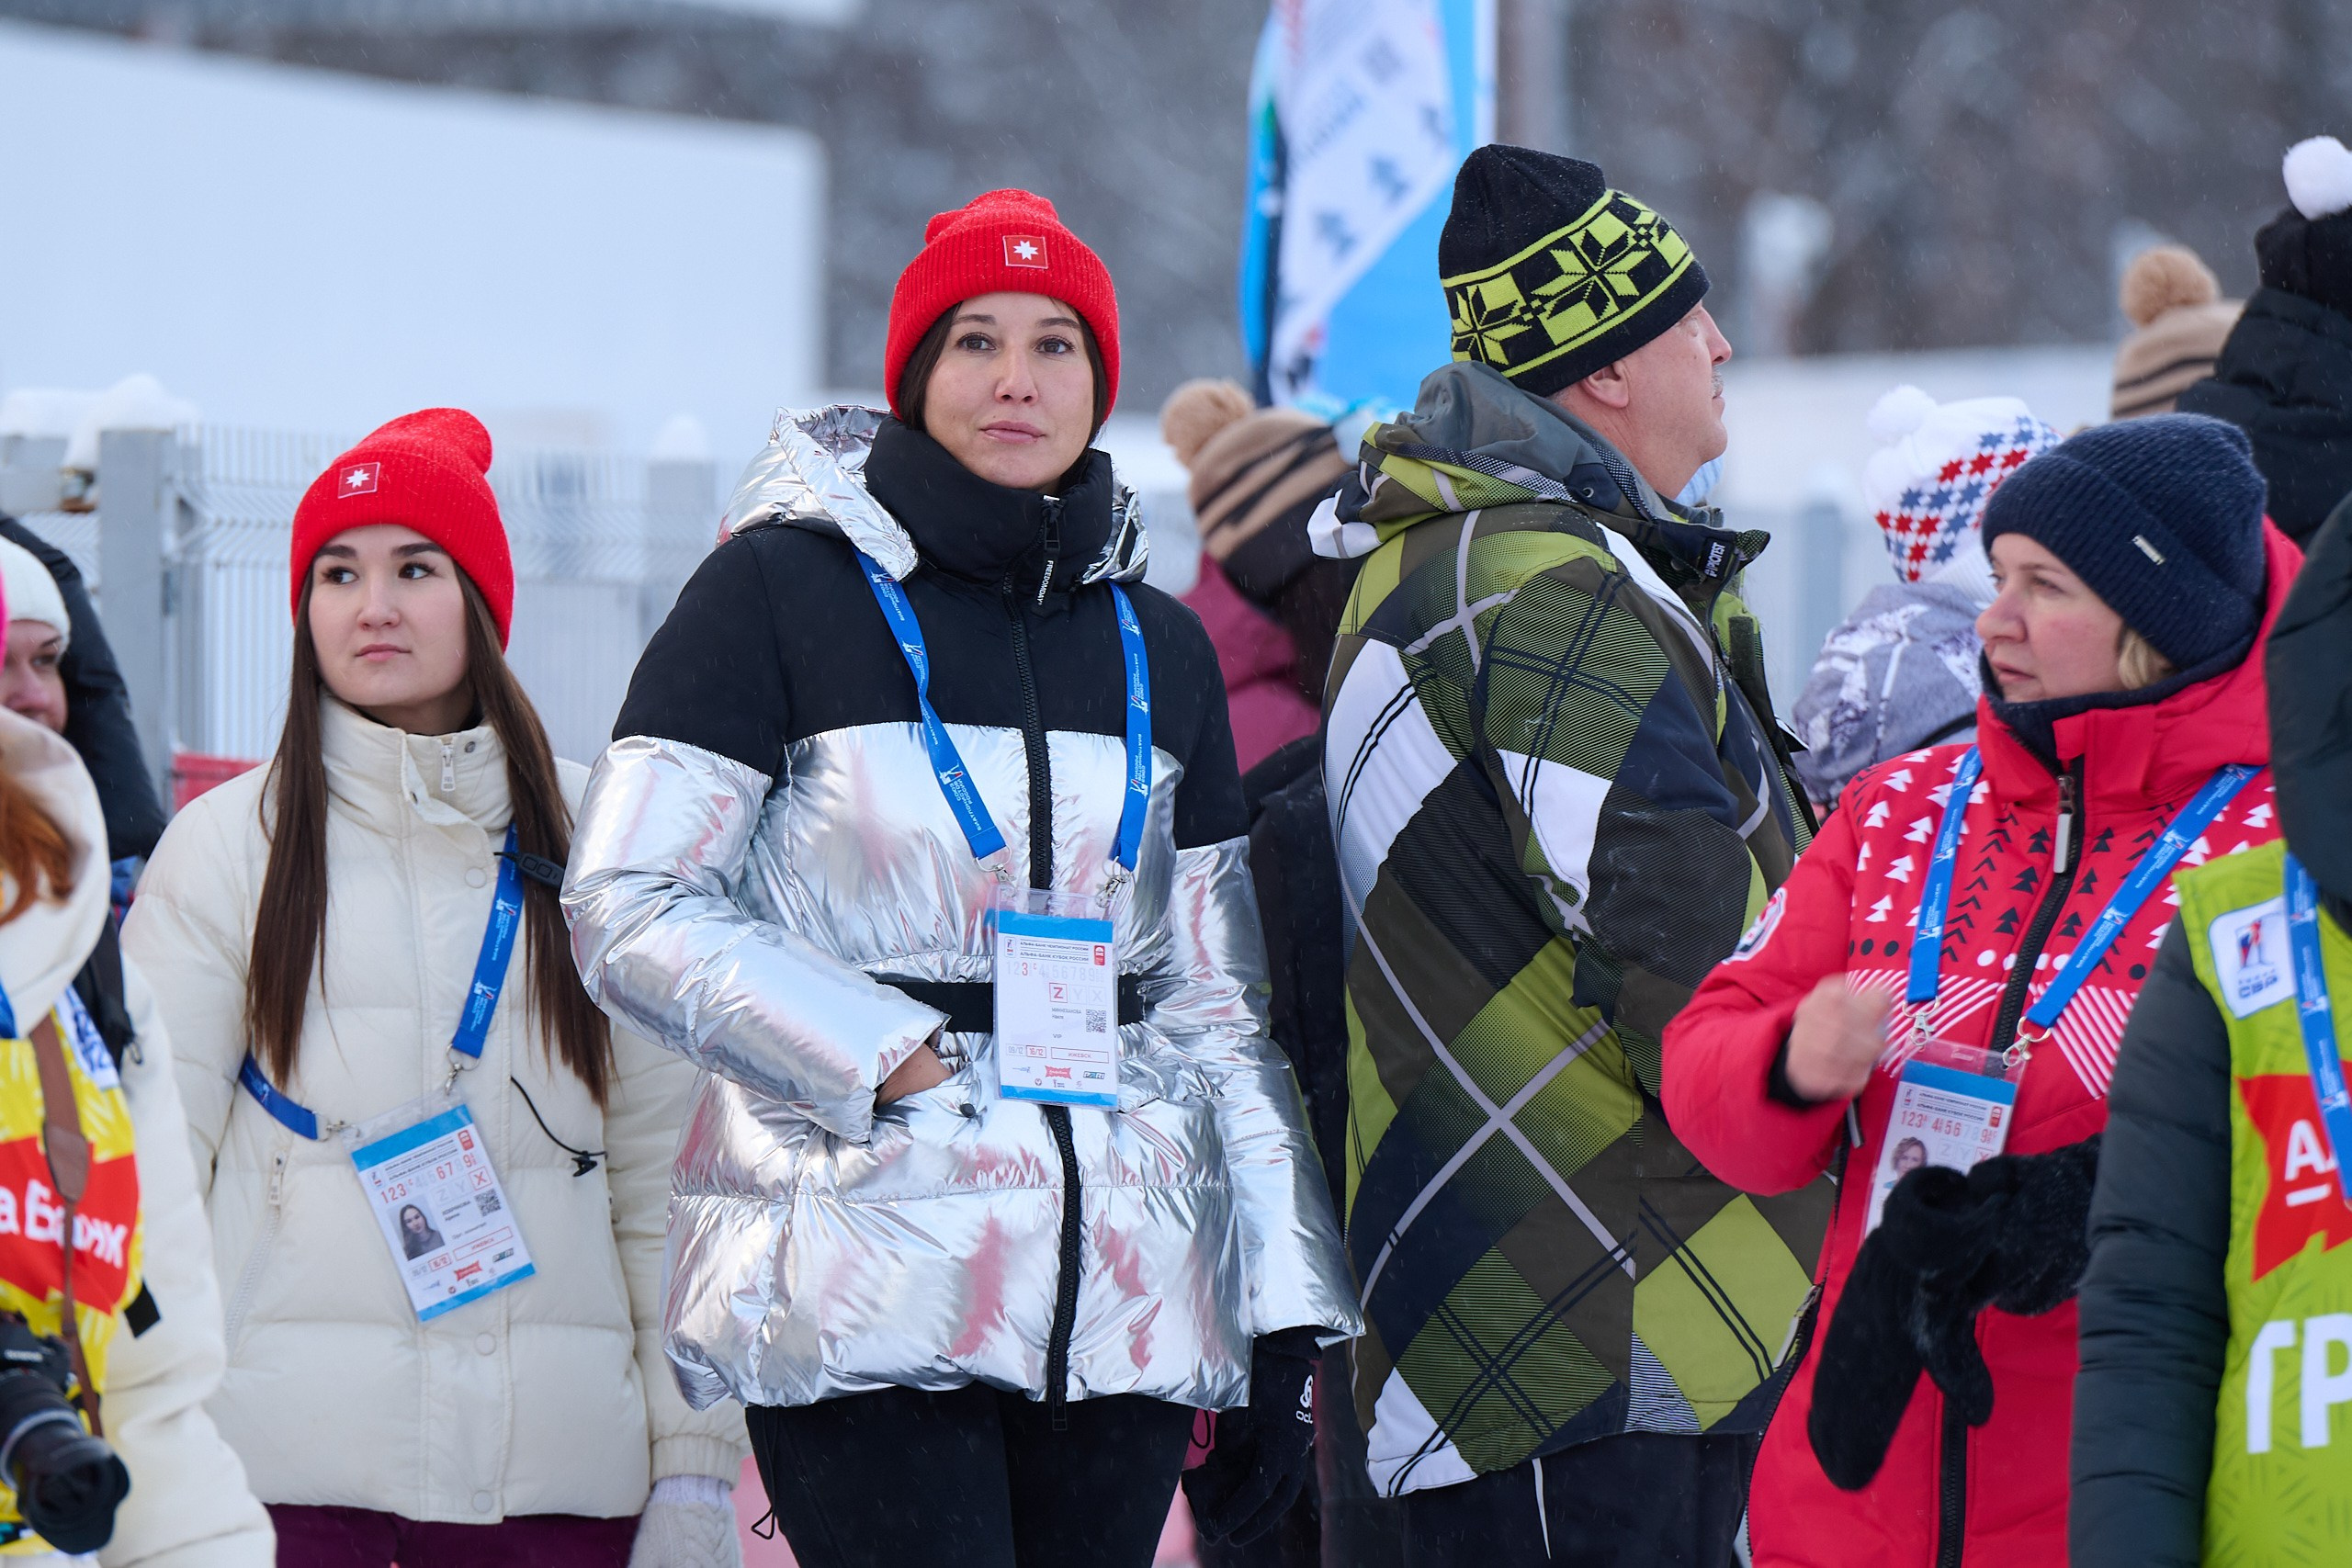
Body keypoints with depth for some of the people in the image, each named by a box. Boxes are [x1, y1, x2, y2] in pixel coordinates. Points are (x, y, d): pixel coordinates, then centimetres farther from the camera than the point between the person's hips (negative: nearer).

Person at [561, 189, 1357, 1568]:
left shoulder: (1161, 649, 17)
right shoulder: (785, 591, 2)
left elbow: (1219, 1007, 18)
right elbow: (631, 913, -5)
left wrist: (1286, 1322, 12)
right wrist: (897, 1063, -12)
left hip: (1123, 1297, 5)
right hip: (863, 1286, -5)